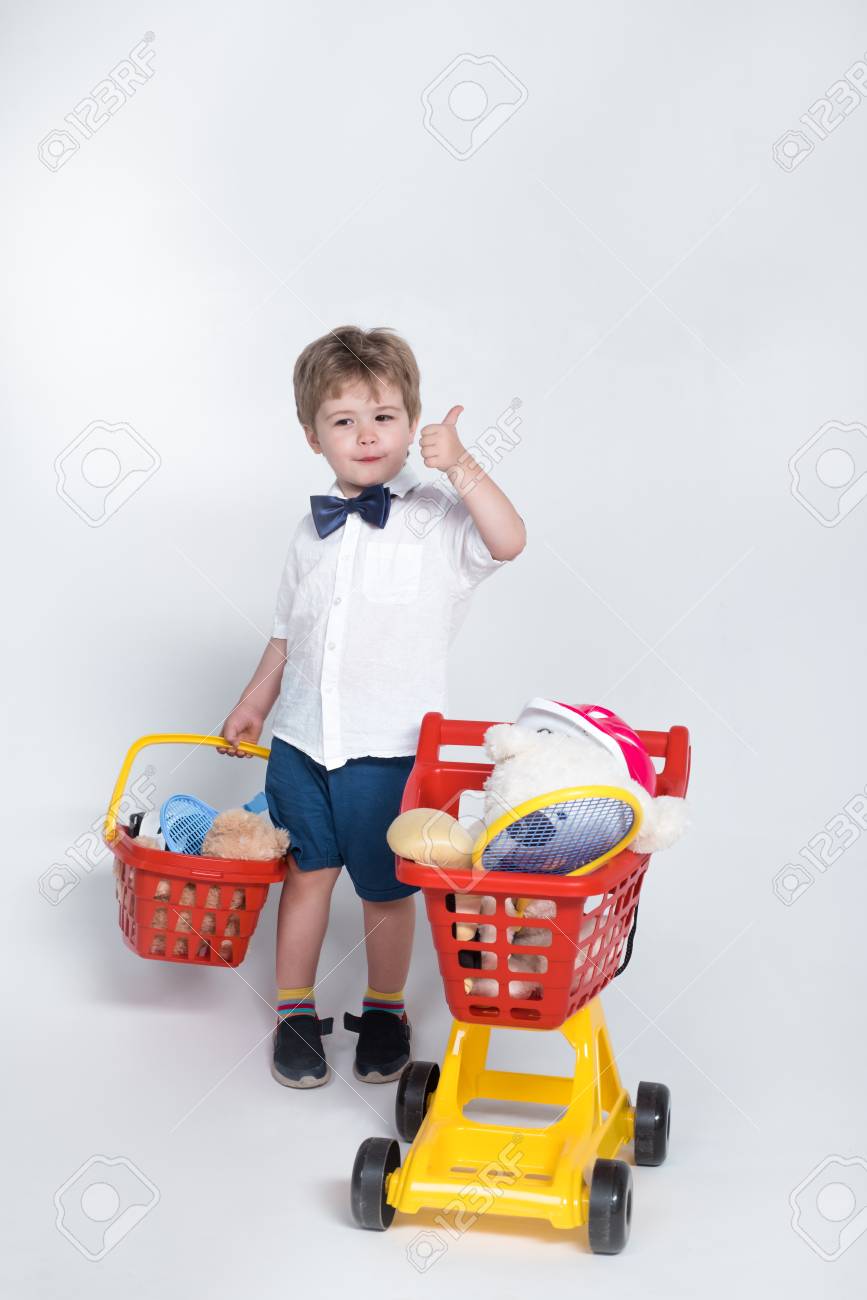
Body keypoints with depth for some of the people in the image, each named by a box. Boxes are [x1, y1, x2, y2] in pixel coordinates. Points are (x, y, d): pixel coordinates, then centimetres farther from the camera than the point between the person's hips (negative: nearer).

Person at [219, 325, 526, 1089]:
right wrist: (254, 704, 20)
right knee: (306, 875, 12)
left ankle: (385, 1011, 30)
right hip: (301, 740, 4)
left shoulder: (435, 517, -6)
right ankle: (295, 1012, 27)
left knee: (386, 890, 9)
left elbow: (509, 541, -25)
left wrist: (461, 466, -33)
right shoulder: (314, 531, 8)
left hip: (390, 746, -4)